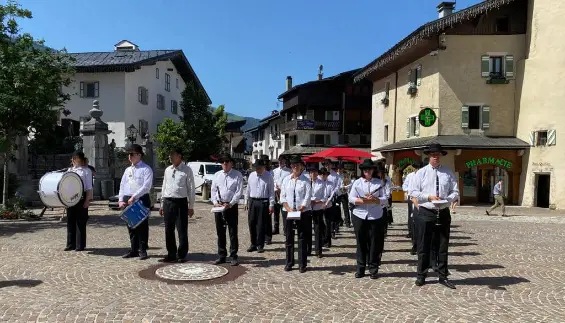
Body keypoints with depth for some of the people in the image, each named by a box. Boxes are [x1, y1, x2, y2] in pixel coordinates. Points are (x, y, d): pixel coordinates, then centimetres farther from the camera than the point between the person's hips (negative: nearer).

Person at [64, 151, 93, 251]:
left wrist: (88, 200, -11)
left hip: (81, 198, -5)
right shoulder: (70, 170, 14)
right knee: (70, 221, 8)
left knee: (81, 222, 0)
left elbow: (89, 187, -4)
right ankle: (71, 244, 17)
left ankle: (80, 245, 7)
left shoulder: (86, 171, -1)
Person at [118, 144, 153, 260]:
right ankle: (133, 250, 20)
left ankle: (142, 250, 5)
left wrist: (134, 197, -20)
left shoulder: (146, 169, -5)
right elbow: (122, 185, 14)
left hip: (142, 199, -6)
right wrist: (121, 200, 2)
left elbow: (146, 186, -15)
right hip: (127, 200, 7)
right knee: (131, 226, 11)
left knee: (142, 226, -2)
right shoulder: (128, 170, 16)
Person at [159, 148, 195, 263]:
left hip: (181, 202, -5)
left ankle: (182, 255, 13)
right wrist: (162, 205, 14)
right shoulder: (167, 170, 12)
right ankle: (171, 255, 23)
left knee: (182, 230, 1)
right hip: (168, 202, 6)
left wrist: (191, 206, -8)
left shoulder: (187, 170, -5)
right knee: (169, 230, 11)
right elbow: (164, 187, 17)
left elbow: (191, 189, -5)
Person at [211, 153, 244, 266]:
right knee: (220, 232, 11)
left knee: (233, 232, 0)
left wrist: (230, 204, -17)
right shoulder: (217, 175, 11)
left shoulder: (237, 175, -2)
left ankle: (234, 257, 8)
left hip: (231, 206, -4)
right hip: (218, 206, 4)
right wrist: (215, 202, -6)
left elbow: (239, 192, -8)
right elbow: (213, 190, 10)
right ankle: (221, 256, 21)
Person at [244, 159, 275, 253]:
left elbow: (271, 191, -4)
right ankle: (253, 244, 20)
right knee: (252, 223, 7)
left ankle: (260, 245, 12)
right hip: (252, 201, 4)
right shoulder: (251, 175, 9)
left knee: (261, 224, 1)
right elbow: (248, 189, 15)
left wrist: (271, 205, -8)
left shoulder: (268, 176, -5)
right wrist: (246, 202, 14)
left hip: (263, 202, -4)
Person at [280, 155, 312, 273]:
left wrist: (299, 210, -17)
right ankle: (289, 263, 21)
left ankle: (302, 265, 12)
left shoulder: (305, 181, -4)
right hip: (289, 212, 3)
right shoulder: (286, 179, 5)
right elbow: (282, 196, 3)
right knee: (289, 238, 10)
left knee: (302, 239, 4)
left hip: (303, 213, -3)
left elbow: (307, 198, -9)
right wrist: (289, 209, -9)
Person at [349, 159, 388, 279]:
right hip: (359, 216, 0)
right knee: (361, 243, 6)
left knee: (374, 243, 3)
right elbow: (351, 198, -3)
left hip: (375, 217, 0)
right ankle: (360, 268, 16)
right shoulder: (357, 182, 6)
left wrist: (374, 199, -16)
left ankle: (373, 269, 15)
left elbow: (385, 200, 1)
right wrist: (364, 201, -16)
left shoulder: (379, 182, 7)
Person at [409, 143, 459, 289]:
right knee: (424, 246, 5)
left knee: (442, 246, 9)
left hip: (443, 213, 2)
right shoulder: (421, 173, 0)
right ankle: (421, 275, 18)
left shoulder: (449, 173, 5)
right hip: (425, 213, -1)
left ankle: (443, 276, 21)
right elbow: (413, 192, -3)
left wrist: (446, 200, -16)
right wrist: (429, 197, -16)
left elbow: (455, 192, 4)